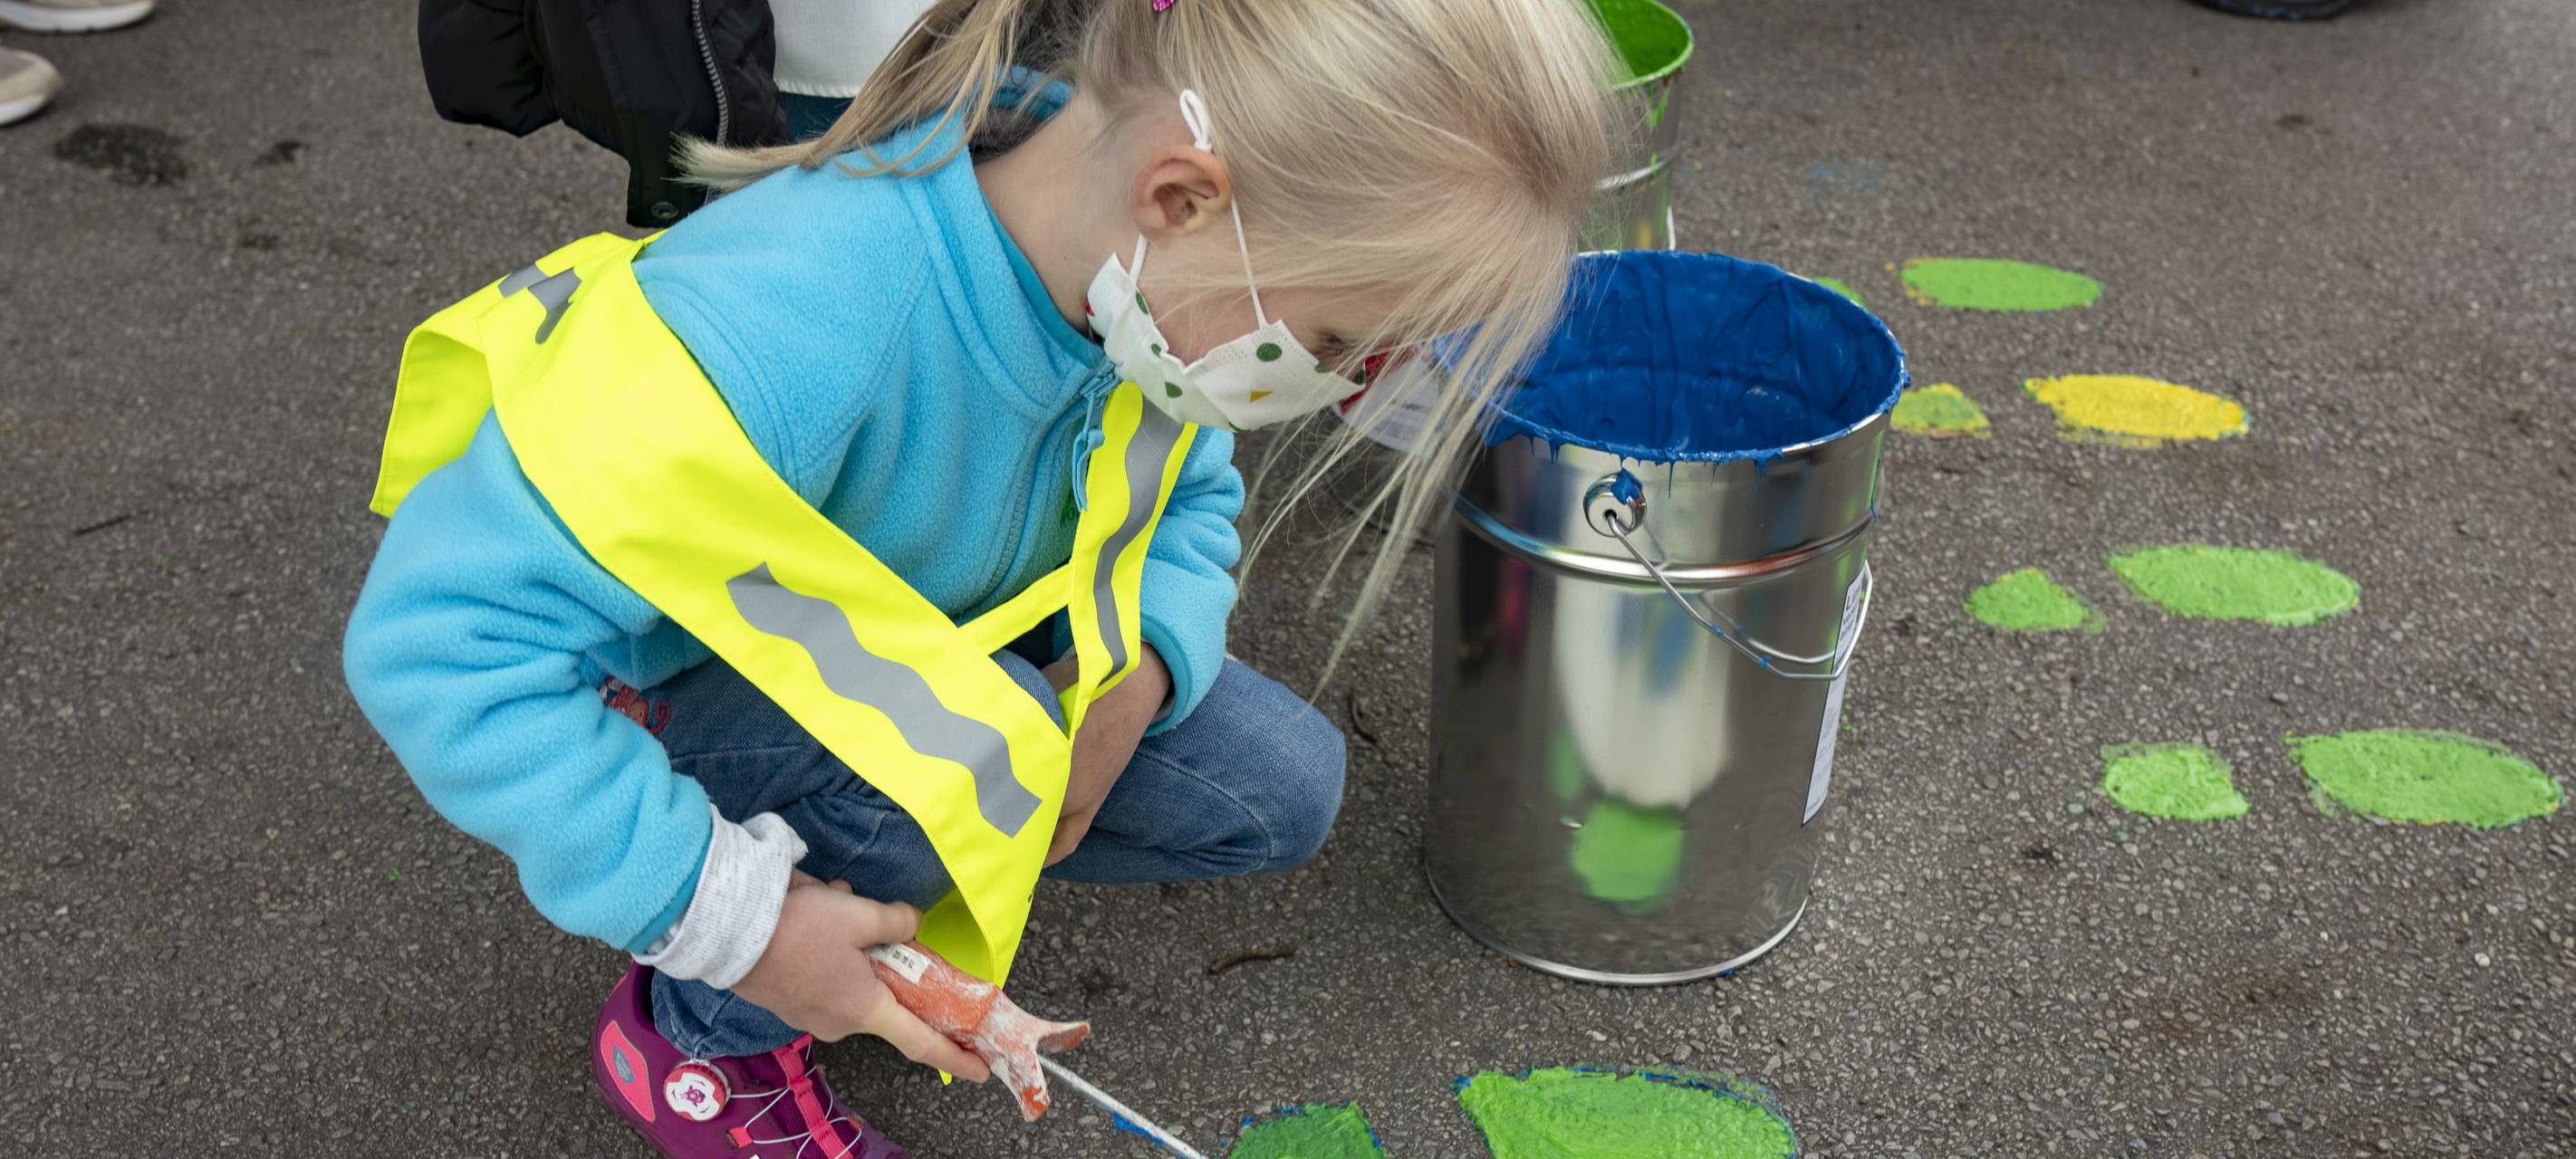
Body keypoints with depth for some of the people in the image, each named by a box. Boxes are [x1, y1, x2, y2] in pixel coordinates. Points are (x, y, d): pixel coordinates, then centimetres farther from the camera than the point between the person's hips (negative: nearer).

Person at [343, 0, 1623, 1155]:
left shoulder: (1133, 260, -21)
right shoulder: (789, 328, -44)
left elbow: (1189, 494, 1)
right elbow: (439, 637, -40)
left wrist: (1138, 672, -21)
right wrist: (725, 913, -36)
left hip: (913, 644, 6)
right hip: (646, 685, -6)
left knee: (1276, 791, -3)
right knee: (973, 742, -36)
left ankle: (885, 867, 12)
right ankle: (698, 1039, -7)